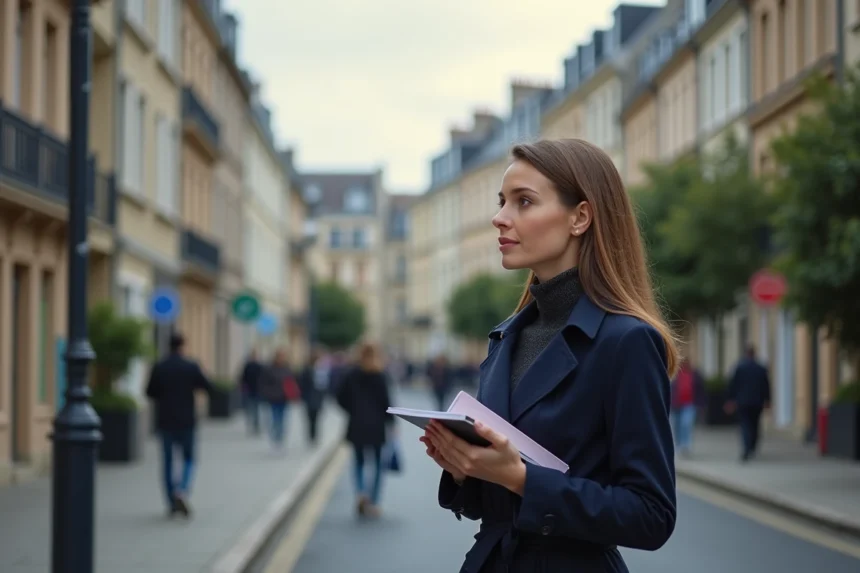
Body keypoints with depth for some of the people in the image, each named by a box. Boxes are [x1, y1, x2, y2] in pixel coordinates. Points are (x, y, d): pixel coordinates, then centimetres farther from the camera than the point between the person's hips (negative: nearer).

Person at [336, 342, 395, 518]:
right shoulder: (380, 376, -7)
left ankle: (360, 492, -11)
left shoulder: (351, 375, 1)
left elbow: (341, 398, 1)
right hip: (376, 426, -2)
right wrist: (390, 421, -1)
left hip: (356, 425, 2)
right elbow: (385, 400, -10)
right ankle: (372, 502, 2)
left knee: (359, 462, 13)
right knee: (377, 464, 7)